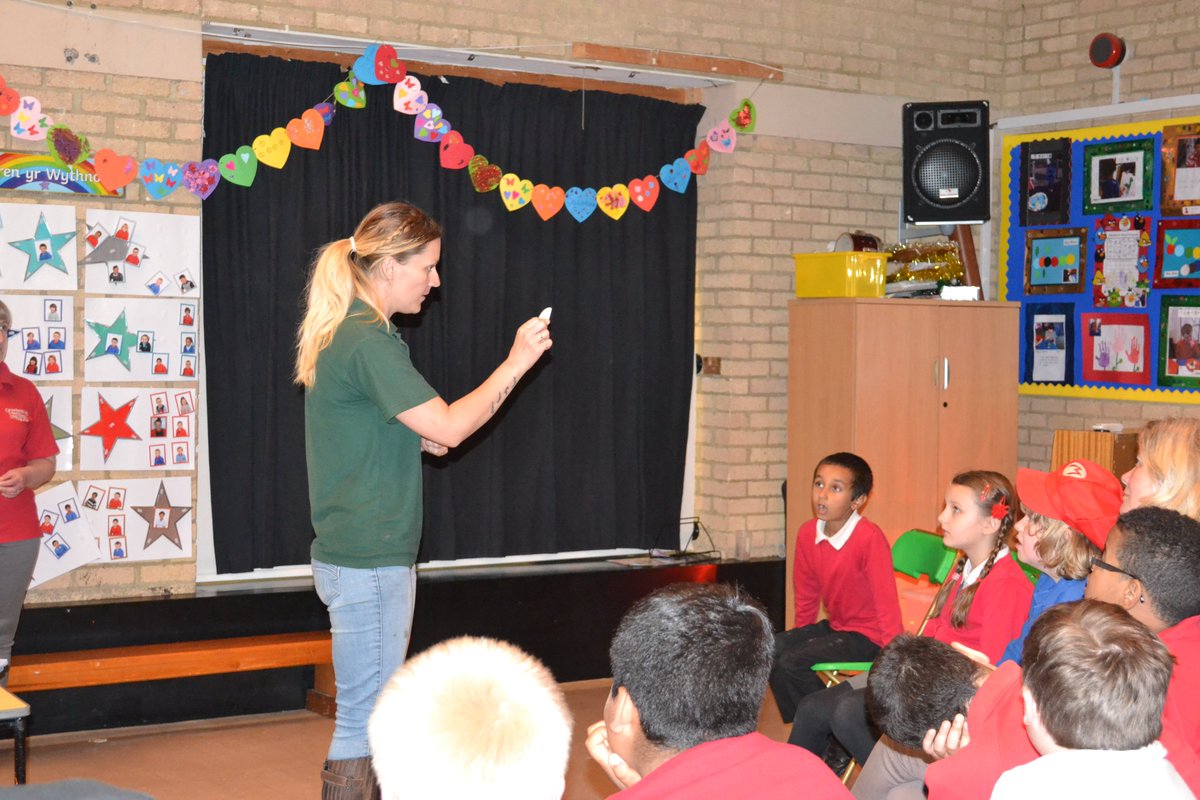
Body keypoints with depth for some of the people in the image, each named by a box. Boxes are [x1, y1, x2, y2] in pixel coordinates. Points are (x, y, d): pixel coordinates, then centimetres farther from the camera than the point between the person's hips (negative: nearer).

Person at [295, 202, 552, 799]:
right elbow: (450, 426, -19)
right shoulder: (368, 341, -17)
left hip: (351, 554, 10)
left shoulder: (343, 332, 14)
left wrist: (415, 437, 8)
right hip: (369, 563, -10)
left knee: (371, 713, 17)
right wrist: (516, 363, -12)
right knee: (363, 722, -4)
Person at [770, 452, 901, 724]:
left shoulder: (870, 538, -24)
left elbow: (886, 604, -23)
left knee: (790, 663, -21)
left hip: (867, 636, -8)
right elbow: (806, 595, 13)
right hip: (835, 626, 8)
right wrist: (797, 639, 18)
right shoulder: (807, 533, -2)